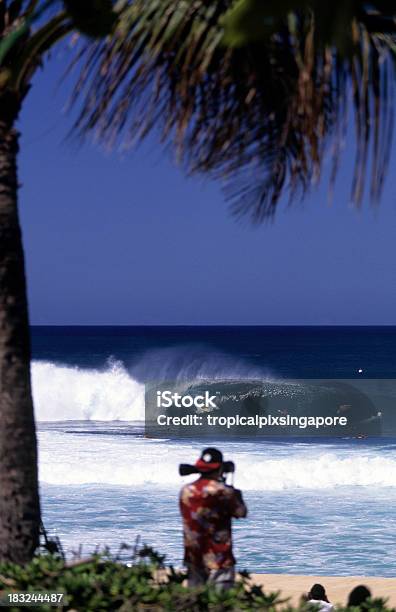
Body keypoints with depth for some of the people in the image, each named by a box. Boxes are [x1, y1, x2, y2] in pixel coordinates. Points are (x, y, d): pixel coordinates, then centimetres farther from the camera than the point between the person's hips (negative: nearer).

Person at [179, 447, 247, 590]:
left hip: (193, 556, 5)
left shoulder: (186, 491, 3)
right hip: (218, 557, -5)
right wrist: (237, 496, 17)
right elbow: (241, 512, -3)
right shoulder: (222, 491, -13)